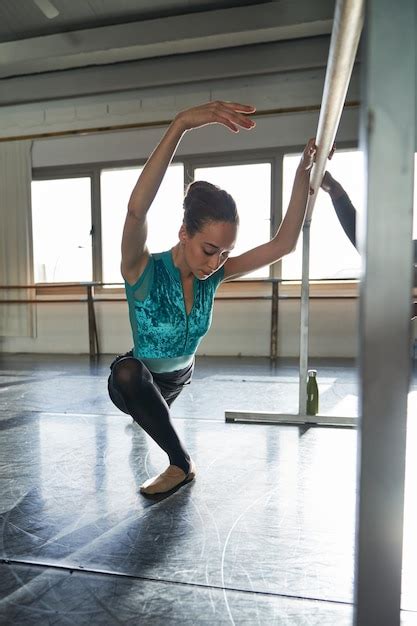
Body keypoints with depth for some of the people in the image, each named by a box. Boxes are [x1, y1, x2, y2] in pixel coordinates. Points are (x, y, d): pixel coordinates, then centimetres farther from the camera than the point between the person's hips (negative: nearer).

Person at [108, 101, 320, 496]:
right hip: (134, 380, -5)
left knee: (158, 413, 35)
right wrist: (181, 124, -63)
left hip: (179, 378, 5)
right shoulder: (143, 271, -33)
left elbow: (283, 244, -24)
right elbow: (137, 208, -54)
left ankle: (144, 410, 71)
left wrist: (304, 174, -30)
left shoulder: (213, 274, -19)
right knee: (129, 371, -39)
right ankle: (182, 464, -23)